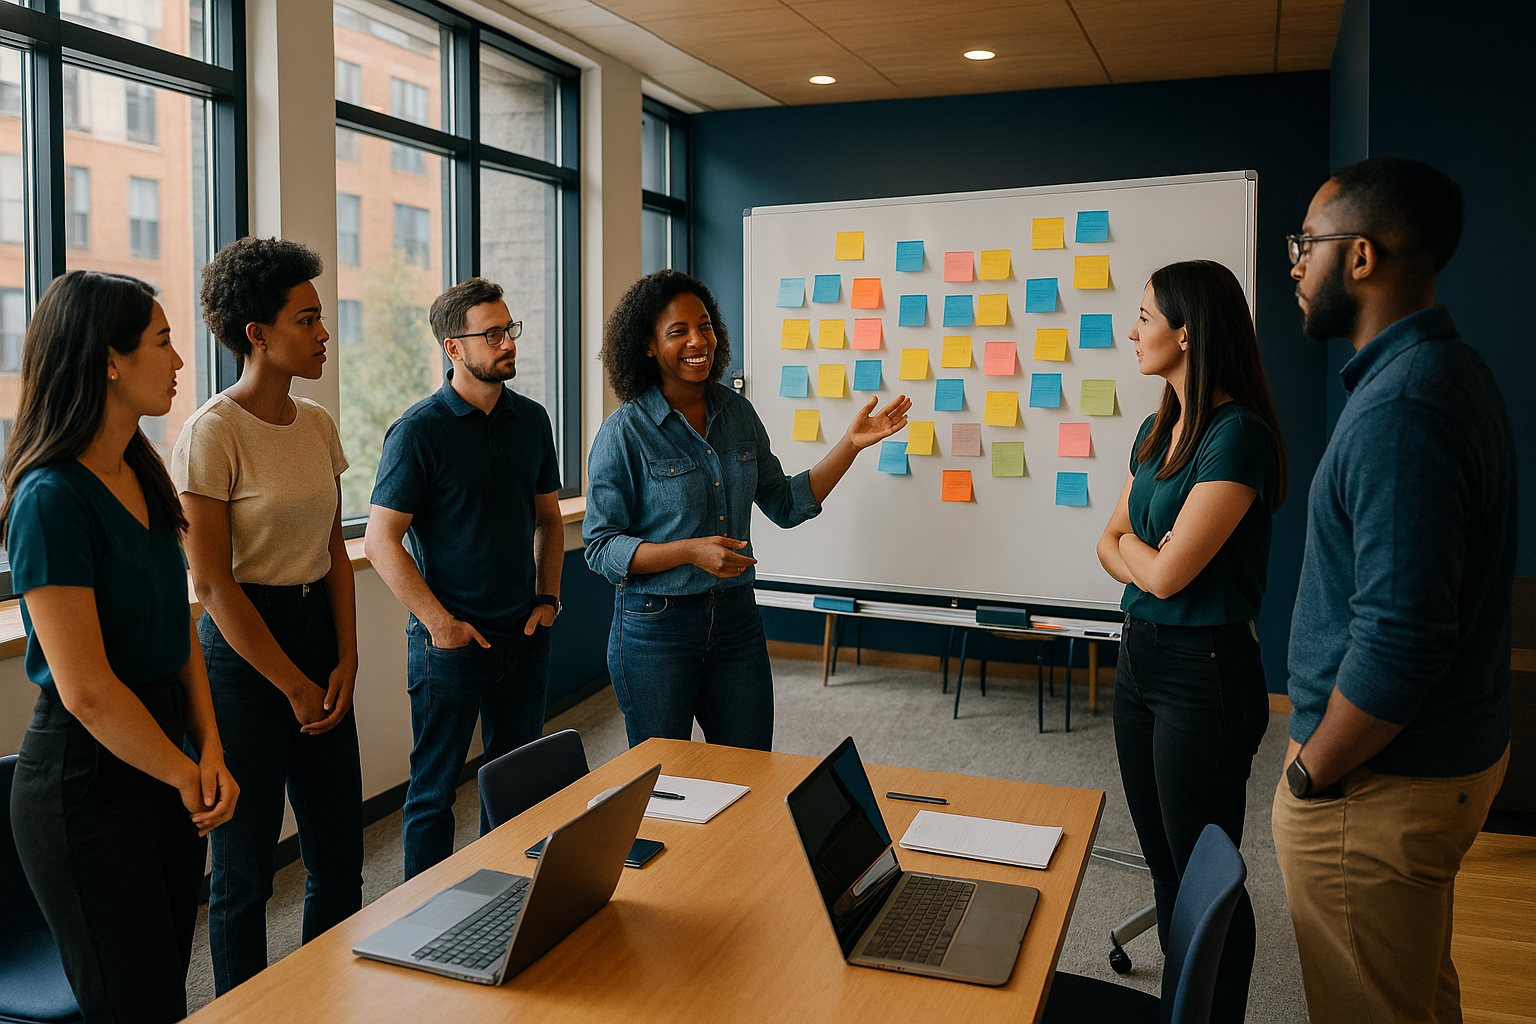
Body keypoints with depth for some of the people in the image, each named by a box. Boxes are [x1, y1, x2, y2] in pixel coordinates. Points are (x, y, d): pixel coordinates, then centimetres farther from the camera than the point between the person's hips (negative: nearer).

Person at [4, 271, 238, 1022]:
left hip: (163, 758, 8)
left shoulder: (144, 477, 7)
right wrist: (188, 779, -10)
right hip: (88, 782, -8)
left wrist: (209, 751, -3)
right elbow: (87, 690, -22)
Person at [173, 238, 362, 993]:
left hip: (319, 630, 7)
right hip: (244, 649, -7)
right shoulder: (213, 434, -14)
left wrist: (346, 660, 1)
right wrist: (295, 687, -10)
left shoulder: (318, 425, 7)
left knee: (339, 853, 12)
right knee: (245, 869, 7)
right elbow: (213, 584, -15)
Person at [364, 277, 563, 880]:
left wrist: (547, 596, 5)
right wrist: (440, 623, -16)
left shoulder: (531, 420, 6)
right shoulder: (419, 430, -10)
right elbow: (381, 541, -12)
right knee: (435, 787, 7)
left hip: (523, 632, 5)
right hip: (450, 638, -5)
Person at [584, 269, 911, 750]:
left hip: (737, 619, 5)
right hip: (655, 627, -4)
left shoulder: (737, 413, 4)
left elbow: (785, 504, 11)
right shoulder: (624, 434, -12)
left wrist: (851, 444, 2)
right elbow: (600, 548, -12)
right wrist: (691, 551, -24)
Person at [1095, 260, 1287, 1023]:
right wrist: (1149, 552, -9)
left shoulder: (1238, 436, -18)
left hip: (1204, 670, -9)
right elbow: (1110, 545, 12)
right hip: (1139, 653, 9)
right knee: (1162, 860, 18)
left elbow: (1167, 573, -20)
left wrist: (1134, 547, 0)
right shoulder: (1156, 430, 9)